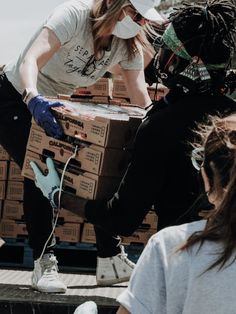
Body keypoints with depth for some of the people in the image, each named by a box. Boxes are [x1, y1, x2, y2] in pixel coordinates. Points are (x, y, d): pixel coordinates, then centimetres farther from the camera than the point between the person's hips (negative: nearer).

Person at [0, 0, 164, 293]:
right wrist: (33, 98, -63)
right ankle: (44, 264, -14)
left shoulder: (128, 44, -12)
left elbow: (141, 98, -13)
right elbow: (30, 60, -45)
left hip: (55, 104, 6)